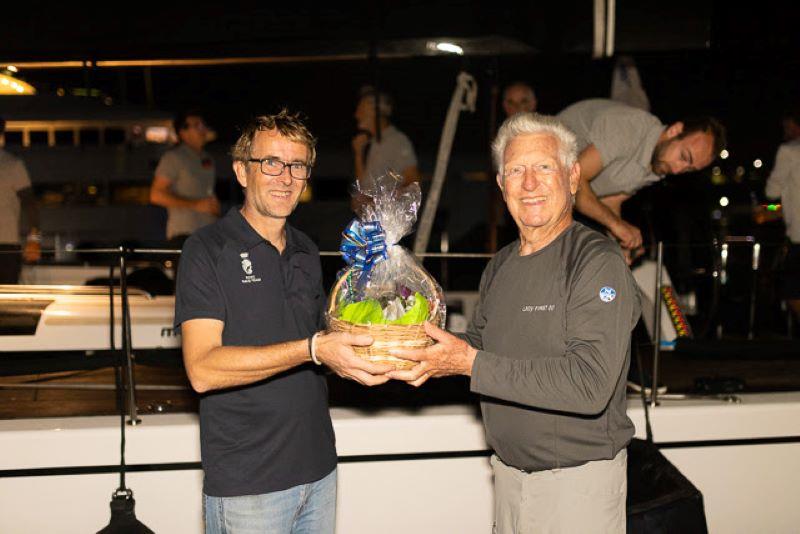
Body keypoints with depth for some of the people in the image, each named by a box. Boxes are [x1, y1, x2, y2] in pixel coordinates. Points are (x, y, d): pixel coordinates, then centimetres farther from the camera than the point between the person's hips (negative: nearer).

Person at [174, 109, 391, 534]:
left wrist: (352, 354, -3)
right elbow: (203, 369, -20)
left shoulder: (306, 252, 11)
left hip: (318, 468, 6)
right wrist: (312, 349, -27)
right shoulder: (208, 249, -10)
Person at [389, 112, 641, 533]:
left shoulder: (598, 262, -17)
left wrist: (471, 364, -27)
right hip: (508, 474, 7)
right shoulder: (501, 266, 7)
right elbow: (476, 341, 16)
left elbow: (590, 385, -27)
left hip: (578, 483, -6)